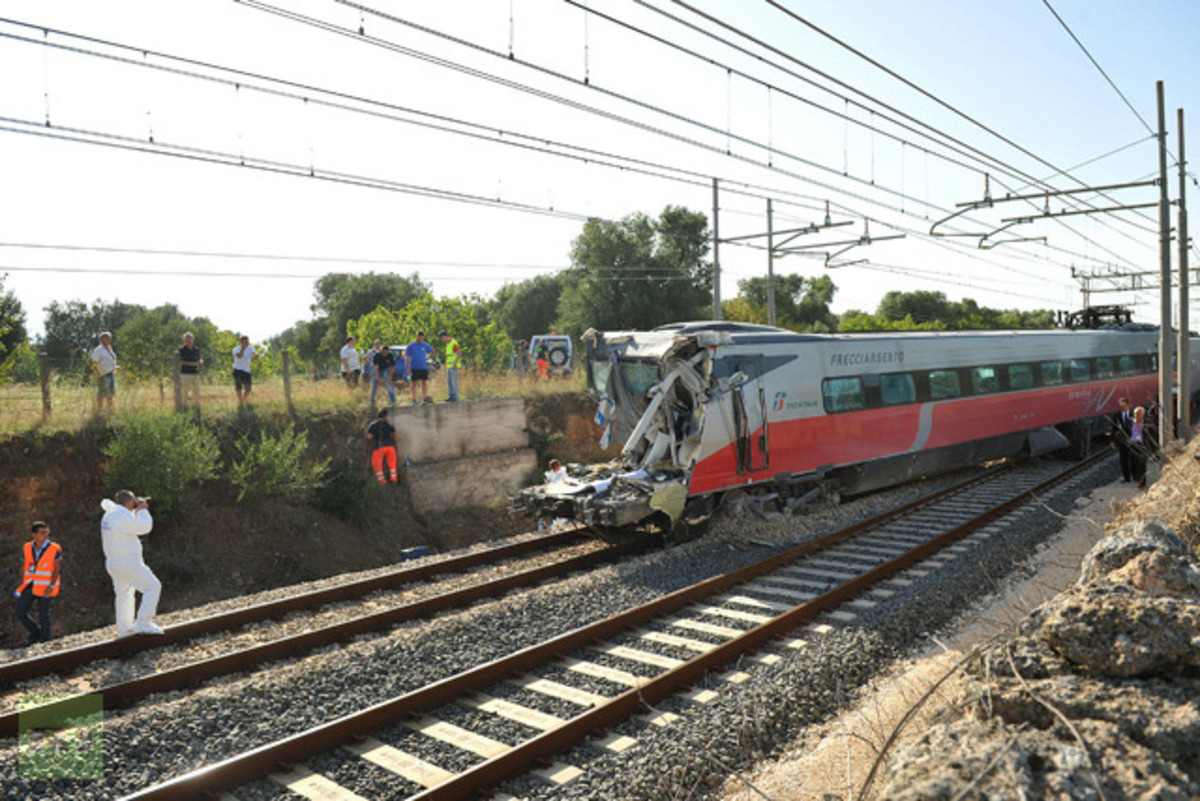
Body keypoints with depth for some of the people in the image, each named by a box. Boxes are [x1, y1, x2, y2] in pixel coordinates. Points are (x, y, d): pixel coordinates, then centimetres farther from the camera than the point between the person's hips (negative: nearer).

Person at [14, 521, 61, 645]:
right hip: (30, 586, 4)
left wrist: (52, 586, -17)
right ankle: (36, 632, 25)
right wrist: (22, 585, 8)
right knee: (20, 612, 1)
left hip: (45, 587, -4)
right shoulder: (27, 548, 1)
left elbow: (57, 568, -7)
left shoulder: (54, 549, -9)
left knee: (43, 615, 2)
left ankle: (44, 641, 19)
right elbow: (24, 566, 10)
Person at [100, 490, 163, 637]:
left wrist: (137, 511, 17)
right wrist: (142, 510, -3)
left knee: (124, 594, 20)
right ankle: (143, 623, -11)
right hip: (127, 563, -10)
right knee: (153, 586, -6)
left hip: (112, 563, 10)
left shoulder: (108, 516, 11)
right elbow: (144, 527, -16)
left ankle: (123, 630, 26)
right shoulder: (123, 516, -19)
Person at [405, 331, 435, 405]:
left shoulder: (425, 345, 6)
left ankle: (424, 398, 3)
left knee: (424, 383, 0)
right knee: (414, 383, -1)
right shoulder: (410, 346, -2)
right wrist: (408, 370, -10)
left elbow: (432, 351, 24)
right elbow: (407, 358, -4)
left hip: (424, 367, 3)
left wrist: (427, 358, 10)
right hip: (414, 368, -3)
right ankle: (414, 400, 1)